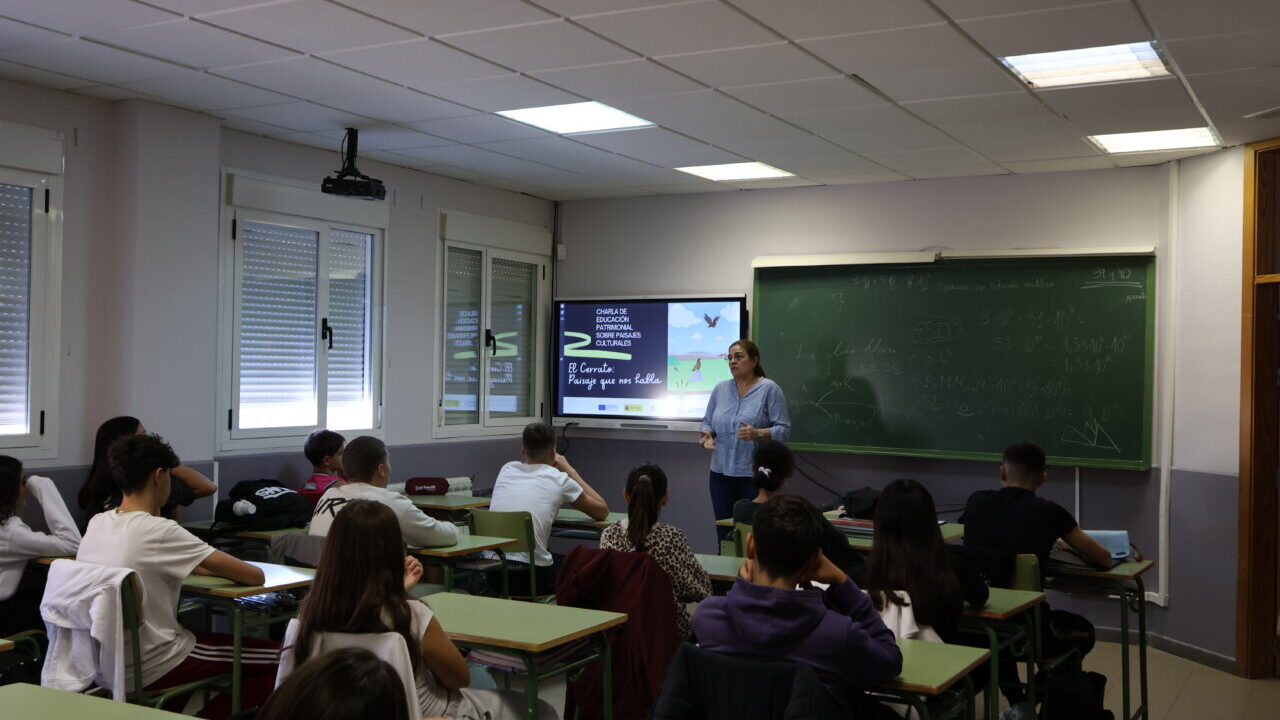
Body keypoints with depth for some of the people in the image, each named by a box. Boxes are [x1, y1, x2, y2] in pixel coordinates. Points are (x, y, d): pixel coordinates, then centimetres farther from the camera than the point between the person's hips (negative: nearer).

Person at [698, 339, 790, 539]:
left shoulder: (769, 389, -3)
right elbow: (707, 422, 16)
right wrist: (707, 434, -6)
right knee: (724, 532, 5)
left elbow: (783, 429, -7)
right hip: (722, 472, 4)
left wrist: (757, 434, -23)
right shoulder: (720, 389, 10)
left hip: (755, 475, -4)